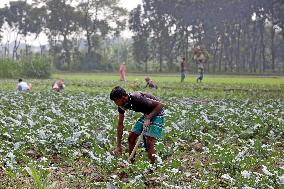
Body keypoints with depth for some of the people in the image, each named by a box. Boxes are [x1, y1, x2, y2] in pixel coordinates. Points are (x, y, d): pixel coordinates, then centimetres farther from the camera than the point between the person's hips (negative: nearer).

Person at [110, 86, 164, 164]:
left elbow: (160, 104, -27)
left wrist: (148, 118, -31)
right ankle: (131, 163, 17)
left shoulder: (137, 99, -33)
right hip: (146, 114, 8)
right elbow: (120, 124, -2)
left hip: (156, 113, -8)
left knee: (149, 142, -18)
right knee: (131, 137, 5)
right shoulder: (122, 105, -9)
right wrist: (118, 146, -3)